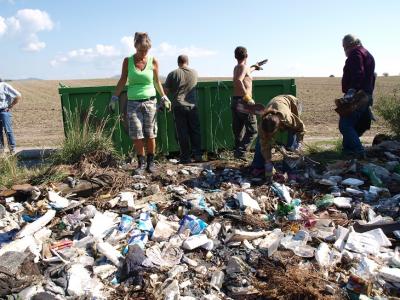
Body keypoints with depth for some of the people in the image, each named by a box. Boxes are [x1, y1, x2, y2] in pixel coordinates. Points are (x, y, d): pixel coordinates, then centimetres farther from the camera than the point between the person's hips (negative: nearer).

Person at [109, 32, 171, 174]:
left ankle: (150, 162, 17)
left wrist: (164, 97, 12)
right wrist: (114, 97, 3)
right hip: (133, 103, 0)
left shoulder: (153, 61, 1)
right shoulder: (127, 61, 1)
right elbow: (122, 81, 7)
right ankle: (141, 164, 8)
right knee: (137, 136, -3)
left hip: (150, 101, 0)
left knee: (150, 135, 2)